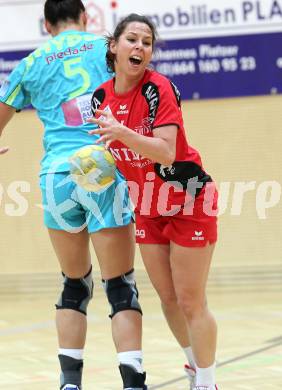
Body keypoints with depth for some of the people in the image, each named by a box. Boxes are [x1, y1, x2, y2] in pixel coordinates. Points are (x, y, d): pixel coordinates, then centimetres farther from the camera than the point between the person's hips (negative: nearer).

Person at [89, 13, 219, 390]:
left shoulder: (159, 89, -21)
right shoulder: (101, 97, -2)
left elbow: (166, 151, -31)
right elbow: (107, 150, 12)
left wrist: (121, 133, -42)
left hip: (188, 202, -6)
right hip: (148, 208, 6)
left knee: (191, 302, -6)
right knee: (168, 298, 12)